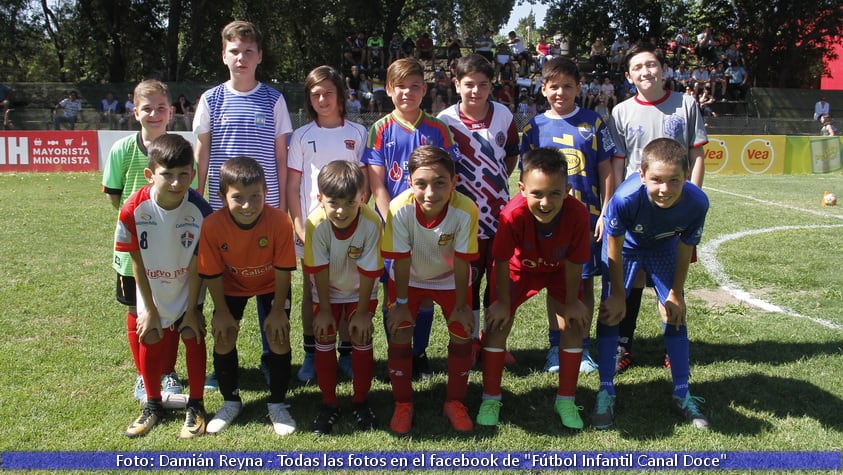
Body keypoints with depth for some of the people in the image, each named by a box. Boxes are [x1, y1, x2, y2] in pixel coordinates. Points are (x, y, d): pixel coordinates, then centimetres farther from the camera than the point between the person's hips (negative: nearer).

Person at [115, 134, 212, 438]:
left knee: (193, 338, -1)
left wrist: (191, 310, -10)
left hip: (188, 291, -1)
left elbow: (197, 264, -17)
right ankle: (153, 405, 33)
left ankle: (196, 406, 20)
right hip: (152, 293, 2)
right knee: (149, 344, 10)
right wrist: (149, 310, -7)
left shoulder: (199, 210, -26)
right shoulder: (134, 210, -25)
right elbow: (137, 262, -13)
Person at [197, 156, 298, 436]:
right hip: (231, 286, 1)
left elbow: (283, 269, -22)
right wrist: (221, 312, -11)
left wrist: (277, 310, -16)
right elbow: (212, 273, -17)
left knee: (278, 336, -9)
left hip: (271, 285, -1)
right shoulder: (212, 225, -31)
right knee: (223, 337, -3)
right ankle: (231, 402, 19)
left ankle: (277, 404, 11)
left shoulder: (280, 221, -34)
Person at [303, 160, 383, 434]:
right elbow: (319, 271, -20)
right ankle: (329, 404, 17)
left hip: (360, 290, 0)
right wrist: (324, 310, -11)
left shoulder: (371, 223, -34)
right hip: (327, 290, 1)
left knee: (362, 338, 0)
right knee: (324, 340, 1)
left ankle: (360, 402, 19)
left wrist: (362, 312, -14)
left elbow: (368, 273, -22)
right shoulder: (316, 224, -32)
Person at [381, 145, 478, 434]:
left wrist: (461, 305, -13)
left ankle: (455, 402, 21)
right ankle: (403, 404, 16)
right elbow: (401, 260, -22)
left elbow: (461, 262, -23)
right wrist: (400, 302, -12)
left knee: (463, 334, 0)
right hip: (409, 279, 0)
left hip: (450, 279, 0)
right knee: (399, 335, -4)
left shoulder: (465, 210, -35)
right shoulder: (399, 209, -34)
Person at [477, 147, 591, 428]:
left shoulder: (577, 213, -37)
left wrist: (571, 302, -9)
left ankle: (566, 400, 13)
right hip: (518, 269, -1)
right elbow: (502, 262, -26)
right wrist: (503, 303, -15)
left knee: (576, 324, -5)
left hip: (558, 270, 2)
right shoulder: (514, 214, -41)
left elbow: (574, 263, -21)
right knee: (497, 323, -9)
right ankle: (490, 399, 8)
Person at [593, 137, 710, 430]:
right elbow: (615, 248, -24)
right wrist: (618, 294, -15)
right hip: (626, 245, -2)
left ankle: (682, 394, 17)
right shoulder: (625, 198, -41)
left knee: (676, 314, 2)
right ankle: (606, 393, 4)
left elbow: (685, 249, -14)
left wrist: (675, 293, -5)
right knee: (610, 312, -9)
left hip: (663, 247, 2)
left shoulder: (697, 203, -33)